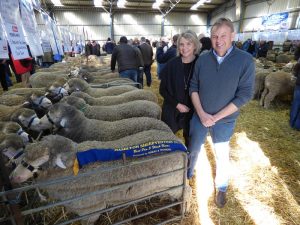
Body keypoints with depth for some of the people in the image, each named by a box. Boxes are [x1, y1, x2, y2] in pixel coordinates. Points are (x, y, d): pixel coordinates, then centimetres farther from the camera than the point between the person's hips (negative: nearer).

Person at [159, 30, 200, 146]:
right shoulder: (171, 64, -5)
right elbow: (163, 89, -2)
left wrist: (192, 107, -10)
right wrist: (177, 104, -11)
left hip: (193, 111, 0)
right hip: (172, 110, 1)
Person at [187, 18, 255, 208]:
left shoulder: (245, 60, -12)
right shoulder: (203, 59, -5)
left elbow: (244, 95, -13)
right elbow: (194, 87, -1)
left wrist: (216, 117, -16)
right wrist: (201, 113, -13)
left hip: (224, 120, -1)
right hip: (199, 116, 2)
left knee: (222, 156, 15)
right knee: (193, 149, 16)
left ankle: (222, 187, 42)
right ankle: (188, 174, 45)